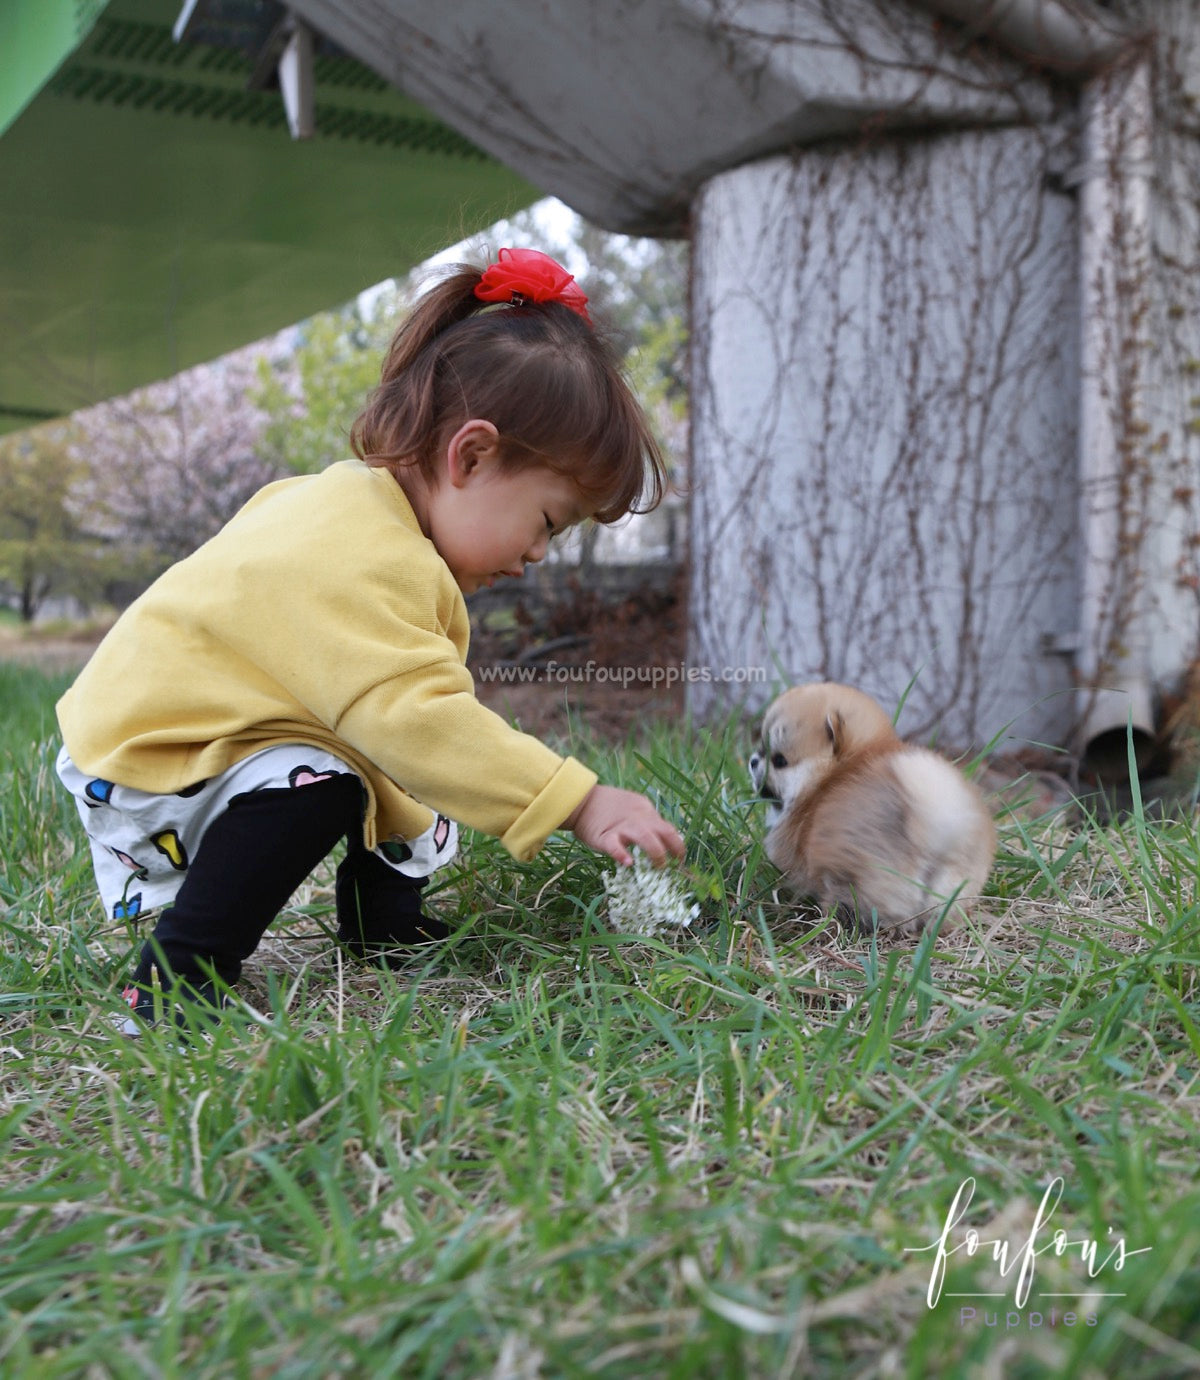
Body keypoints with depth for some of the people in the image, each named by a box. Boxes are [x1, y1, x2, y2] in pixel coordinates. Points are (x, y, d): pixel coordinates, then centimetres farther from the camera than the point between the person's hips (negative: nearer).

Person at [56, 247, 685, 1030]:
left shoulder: (353, 505, 1)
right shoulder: (359, 560, -33)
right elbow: (416, 716, -40)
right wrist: (579, 803, -40)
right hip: (147, 764, -10)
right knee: (316, 789, -33)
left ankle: (384, 929, 26)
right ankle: (173, 983, -21)